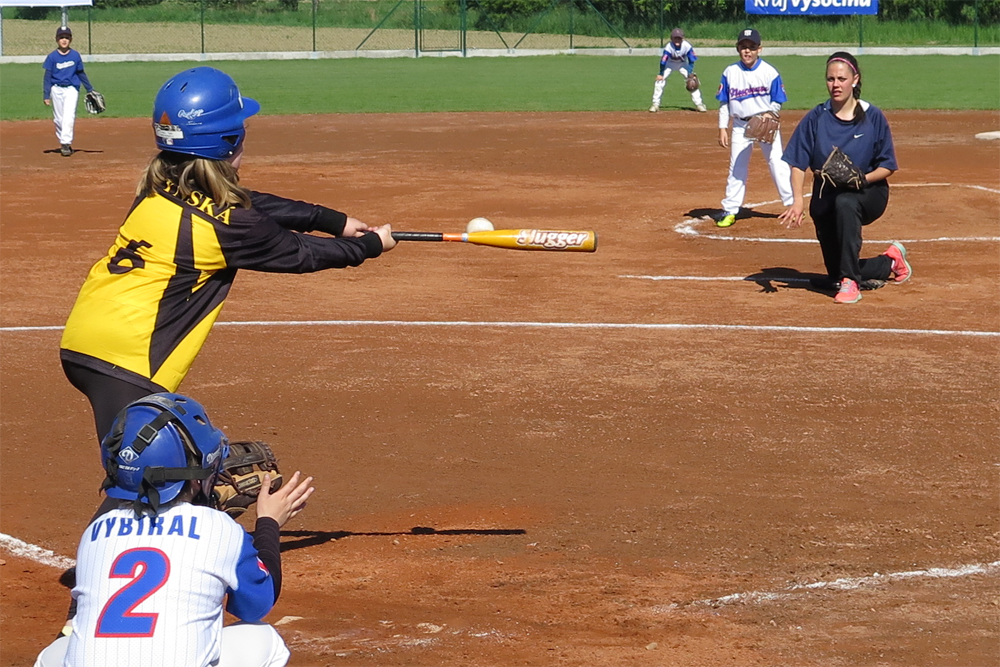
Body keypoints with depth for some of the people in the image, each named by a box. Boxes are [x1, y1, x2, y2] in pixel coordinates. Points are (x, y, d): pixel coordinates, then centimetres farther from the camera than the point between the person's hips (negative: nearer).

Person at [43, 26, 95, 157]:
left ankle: (66, 144, -19)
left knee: (69, 117, -15)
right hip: (56, 90, 1)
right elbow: (47, 77, 0)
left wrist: (90, 89, 18)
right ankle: (63, 143, 18)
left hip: (72, 89, -1)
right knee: (58, 119, 5)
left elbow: (81, 74, 14)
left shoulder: (75, 55, 3)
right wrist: (46, 96, -5)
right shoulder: (52, 57, -1)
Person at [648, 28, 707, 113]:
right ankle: (655, 104, -4)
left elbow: (691, 60, -18)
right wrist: (661, 74, -28)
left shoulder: (687, 45, -29)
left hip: (683, 64, 1)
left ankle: (699, 104, 1)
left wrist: (690, 73, -24)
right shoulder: (669, 47, -33)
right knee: (659, 81, -14)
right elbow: (663, 61, -28)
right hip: (670, 63, -1)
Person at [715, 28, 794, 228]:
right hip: (740, 126, 2)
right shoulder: (730, 73, -1)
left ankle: (792, 205, 9)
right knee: (736, 168, 4)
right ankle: (730, 211, 10)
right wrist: (722, 128, -1)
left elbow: (777, 103, -1)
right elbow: (724, 103, 5)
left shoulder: (769, 72, -7)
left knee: (778, 165, -1)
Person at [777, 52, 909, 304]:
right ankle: (890, 261, 33)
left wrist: (863, 179, -25)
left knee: (845, 202, -41)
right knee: (836, 278, 3)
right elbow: (798, 164, -9)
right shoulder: (816, 118, -5)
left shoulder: (873, 117, -8)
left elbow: (888, 166, -5)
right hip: (826, 197, 3)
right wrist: (798, 200, -26)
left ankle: (851, 282, -36)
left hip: (869, 194, -3)